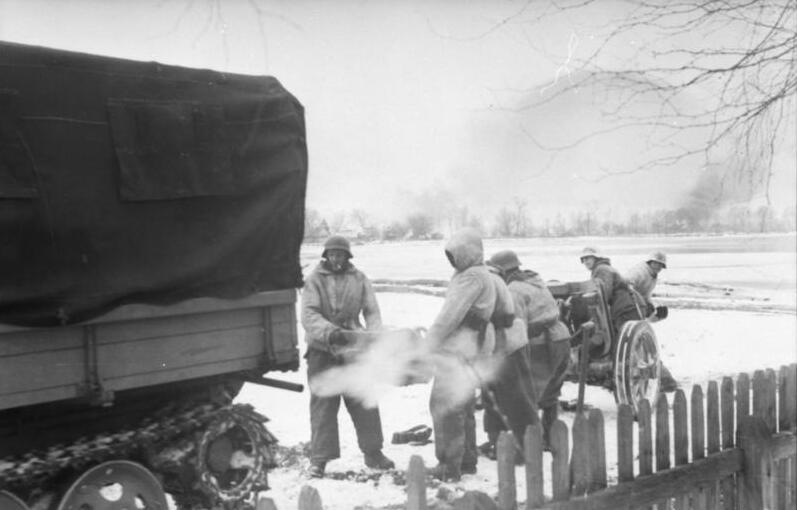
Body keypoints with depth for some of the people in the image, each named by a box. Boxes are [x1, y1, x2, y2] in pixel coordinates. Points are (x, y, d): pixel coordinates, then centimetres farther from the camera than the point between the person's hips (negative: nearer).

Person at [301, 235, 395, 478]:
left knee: (365, 402, 7)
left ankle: (372, 452, 20)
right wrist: (330, 331, -31)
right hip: (321, 350, -2)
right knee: (323, 404, 3)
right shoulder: (315, 280, -4)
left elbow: (372, 311, 2)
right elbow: (308, 315, -14)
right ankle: (320, 458, 12)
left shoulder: (359, 279, 4)